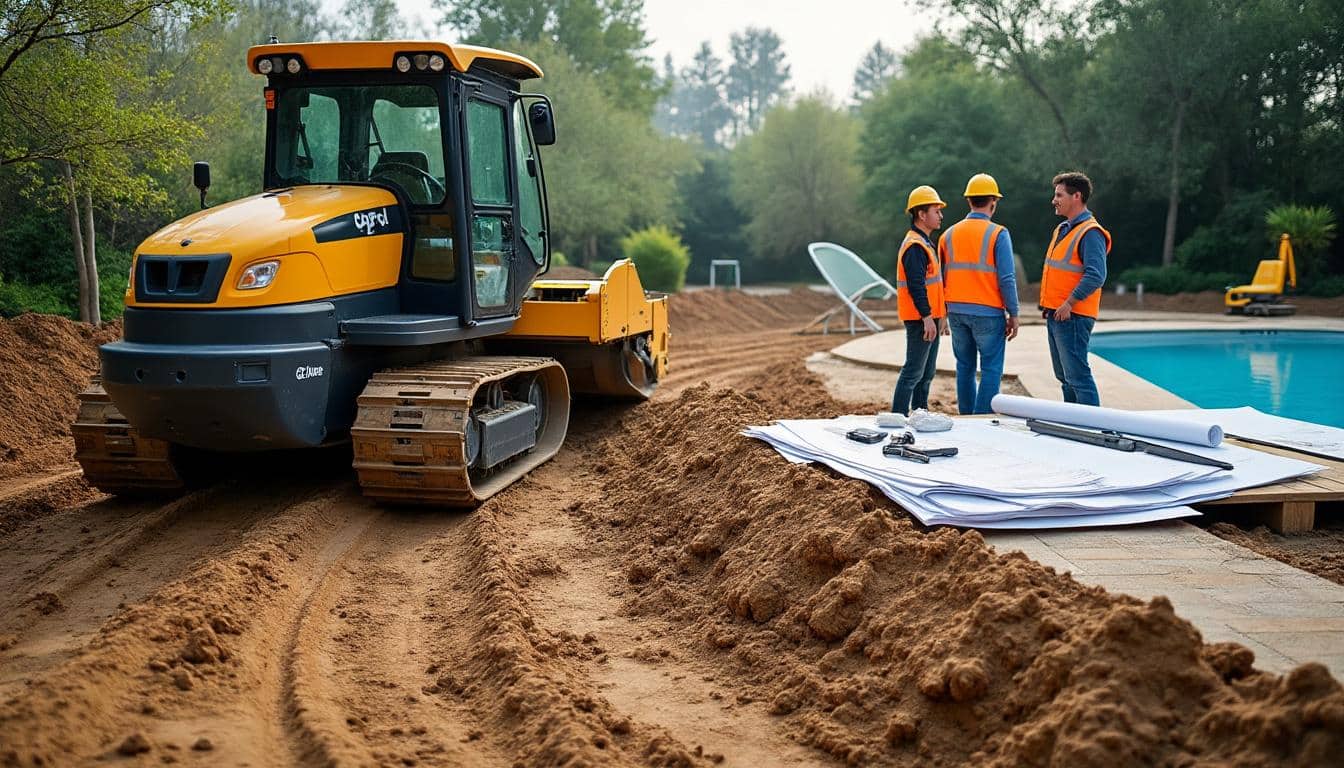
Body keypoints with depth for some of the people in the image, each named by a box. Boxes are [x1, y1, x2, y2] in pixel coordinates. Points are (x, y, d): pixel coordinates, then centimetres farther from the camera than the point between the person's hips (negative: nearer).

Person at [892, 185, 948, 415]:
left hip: (929, 319, 11)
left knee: (927, 373, 15)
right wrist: (927, 317, -25)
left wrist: (940, 315, 23)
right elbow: (916, 286, -23)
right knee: (913, 372, -9)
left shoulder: (926, 243, 18)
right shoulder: (915, 246, -16)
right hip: (920, 320, -11)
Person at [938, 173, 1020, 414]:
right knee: (991, 370, 0)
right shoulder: (998, 234, -8)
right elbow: (1006, 278, -11)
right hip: (987, 313, -5)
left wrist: (944, 312, 18)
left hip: (956, 312, 5)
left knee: (965, 368, 14)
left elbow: (941, 277, 9)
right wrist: (1013, 314, -3)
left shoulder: (949, 234, 7)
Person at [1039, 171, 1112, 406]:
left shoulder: (1090, 233, -14)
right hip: (1055, 315, 10)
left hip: (1072, 316, -10)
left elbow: (1096, 276, -23)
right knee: (1065, 377, 15)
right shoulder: (1062, 229, 17)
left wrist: (1069, 303, -22)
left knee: (1078, 376, -10)